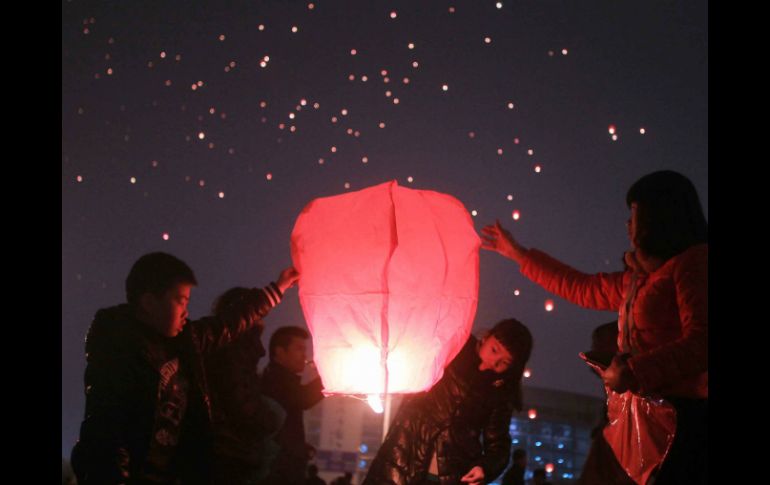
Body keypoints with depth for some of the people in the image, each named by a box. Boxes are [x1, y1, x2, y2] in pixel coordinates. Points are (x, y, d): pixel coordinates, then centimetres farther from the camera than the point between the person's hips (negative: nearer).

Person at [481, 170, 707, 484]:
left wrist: (634, 372, -20)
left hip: (687, 416, -8)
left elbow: (700, 342, -18)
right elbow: (582, 287, 32)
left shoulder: (695, 262, -7)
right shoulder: (642, 278, 20)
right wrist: (518, 254, 39)